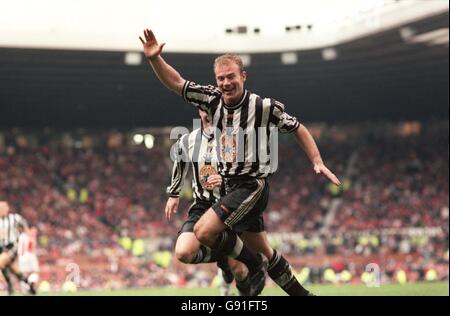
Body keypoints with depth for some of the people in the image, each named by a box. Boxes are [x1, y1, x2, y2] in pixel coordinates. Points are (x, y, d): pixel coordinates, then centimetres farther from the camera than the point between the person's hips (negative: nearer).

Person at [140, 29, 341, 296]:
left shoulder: (265, 107, -13)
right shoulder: (213, 99, 0)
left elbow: (298, 129, 0)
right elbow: (176, 82, 0)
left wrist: (318, 162, -6)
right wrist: (154, 58, -15)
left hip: (252, 186, -6)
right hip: (230, 185, 7)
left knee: (204, 231, -22)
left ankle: (256, 269, -4)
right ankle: (299, 291, 34)